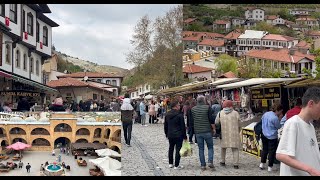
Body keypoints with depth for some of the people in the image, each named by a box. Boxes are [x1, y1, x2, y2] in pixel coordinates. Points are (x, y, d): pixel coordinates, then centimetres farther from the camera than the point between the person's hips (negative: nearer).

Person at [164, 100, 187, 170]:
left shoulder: (167, 115, 7)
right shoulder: (180, 115, -13)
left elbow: (165, 126, 14)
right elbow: (183, 127, -11)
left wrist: (167, 134, 24)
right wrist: (185, 136, -4)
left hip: (170, 135, 6)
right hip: (178, 135, -6)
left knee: (171, 149, 18)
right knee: (178, 149, 0)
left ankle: (170, 163, 24)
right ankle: (176, 165, 1)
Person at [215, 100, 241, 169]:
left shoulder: (220, 113, 0)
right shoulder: (236, 113, -2)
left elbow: (216, 123, 2)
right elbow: (239, 125, 4)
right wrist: (238, 132, 20)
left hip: (224, 134, 1)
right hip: (234, 134, -1)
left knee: (223, 147, 20)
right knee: (235, 149, 5)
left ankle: (223, 162, 27)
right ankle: (236, 164, -4)